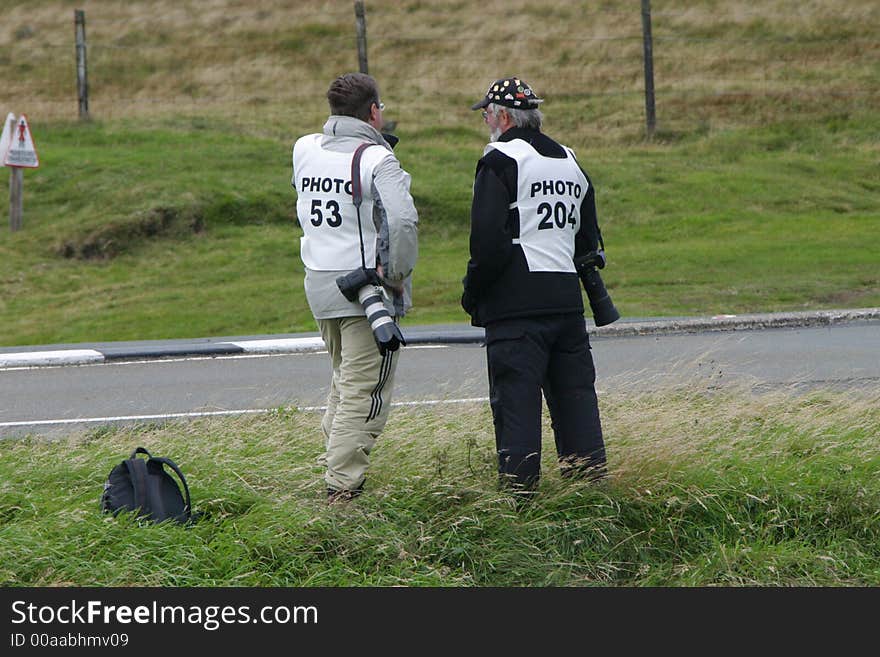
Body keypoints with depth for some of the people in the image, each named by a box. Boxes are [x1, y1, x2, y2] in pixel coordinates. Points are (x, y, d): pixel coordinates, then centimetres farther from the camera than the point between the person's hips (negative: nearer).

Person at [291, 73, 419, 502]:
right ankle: (342, 485, -6)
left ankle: (332, 463, 29)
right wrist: (396, 274, -13)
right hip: (366, 288, -7)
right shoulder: (377, 160, -15)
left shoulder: (304, 149, 4)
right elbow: (401, 221, -27)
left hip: (318, 286, 7)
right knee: (365, 390, -2)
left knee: (344, 379, 24)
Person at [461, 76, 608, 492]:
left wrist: (471, 294, -4)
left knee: (515, 401, -5)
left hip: (517, 304, -7)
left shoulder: (501, 161, -8)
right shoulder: (570, 162, 17)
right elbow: (589, 243, 21)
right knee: (575, 395, 11)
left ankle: (518, 493, -6)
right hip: (568, 299, 7)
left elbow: (489, 241, -16)